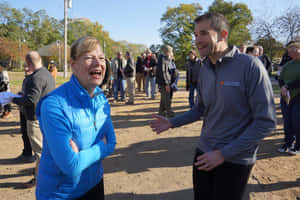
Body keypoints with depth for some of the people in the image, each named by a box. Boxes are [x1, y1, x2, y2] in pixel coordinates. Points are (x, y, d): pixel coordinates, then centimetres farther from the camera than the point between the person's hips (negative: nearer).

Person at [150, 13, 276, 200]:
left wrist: (224, 153, -19)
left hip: (234, 159, -5)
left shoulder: (250, 66, -18)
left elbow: (266, 122, -18)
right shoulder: (204, 69, 2)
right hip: (204, 153, 6)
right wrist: (172, 122, 1)